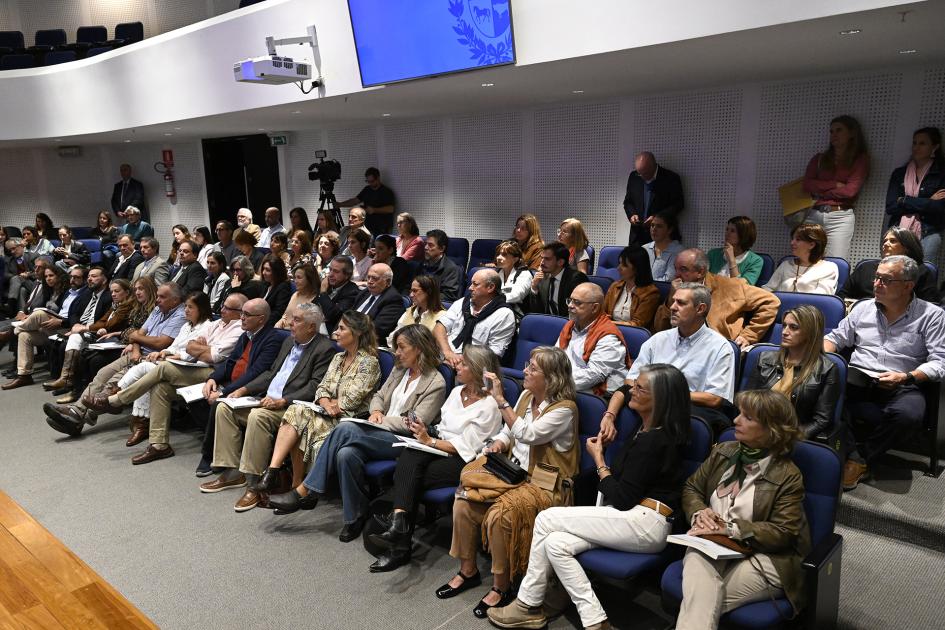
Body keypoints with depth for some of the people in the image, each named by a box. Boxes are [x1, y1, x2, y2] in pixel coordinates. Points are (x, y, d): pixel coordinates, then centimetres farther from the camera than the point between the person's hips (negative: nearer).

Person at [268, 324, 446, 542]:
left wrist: (381, 420, -9)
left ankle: (305, 492, -18)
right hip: (382, 433, 7)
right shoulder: (399, 370, 17)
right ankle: (355, 517, -15)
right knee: (346, 454, -27)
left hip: (404, 442, -7)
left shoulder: (436, 383, -6)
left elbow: (416, 423, -12)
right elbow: (379, 396, 23)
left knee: (345, 429, -26)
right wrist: (376, 411, 1)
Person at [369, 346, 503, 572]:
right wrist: (424, 435, -2)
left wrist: (429, 441, -13)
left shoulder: (488, 405, -11)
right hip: (441, 448, 6)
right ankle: (399, 525, -37)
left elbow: (465, 447, -13)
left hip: (464, 461, -6)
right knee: (408, 458, -27)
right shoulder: (457, 392, 14)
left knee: (410, 478, -24)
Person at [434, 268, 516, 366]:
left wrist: (464, 361, -15)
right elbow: (440, 327, 5)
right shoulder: (462, 303, 13)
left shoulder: (504, 315, -2)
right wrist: (447, 352, -13)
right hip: (441, 357, 6)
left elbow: (493, 355, -6)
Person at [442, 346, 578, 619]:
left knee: (499, 513, -30)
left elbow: (527, 434, -26)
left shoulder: (564, 408, -15)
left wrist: (500, 399, -25)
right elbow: (508, 432, 18)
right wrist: (498, 444, -5)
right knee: (464, 500, -12)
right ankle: (468, 570, 6)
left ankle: (501, 587, -9)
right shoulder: (527, 395, 8)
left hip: (544, 484, -7)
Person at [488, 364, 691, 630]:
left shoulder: (654, 441, -15)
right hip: (634, 519, 9)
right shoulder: (648, 429, 12)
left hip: (646, 524, -9)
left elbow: (622, 499, -17)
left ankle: (527, 606, 3)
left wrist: (599, 460, -4)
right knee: (556, 544, -12)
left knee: (546, 519, -12)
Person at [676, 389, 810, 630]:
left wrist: (731, 528, -18)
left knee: (700, 603, -27)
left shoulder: (788, 476, -5)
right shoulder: (723, 452, 11)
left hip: (759, 556, -3)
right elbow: (691, 488, 18)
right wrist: (699, 512, -6)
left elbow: (782, 533, -11)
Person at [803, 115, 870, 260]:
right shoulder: (819, 159, 20)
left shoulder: (861, 159, 10)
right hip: (814, 214, 3)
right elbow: (807, 185, 4)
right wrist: (835, 185, -4)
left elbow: (850, 190, -3)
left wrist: (820, 192, 3)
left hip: (840, 216, -3)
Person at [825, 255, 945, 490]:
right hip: (858, 378, 2)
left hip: (902, 385, -2)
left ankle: (859, 459, -16)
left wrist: (906, 377, -18)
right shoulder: (863, 308, 15)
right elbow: (835, 338, 21)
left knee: (909, 414, -37)